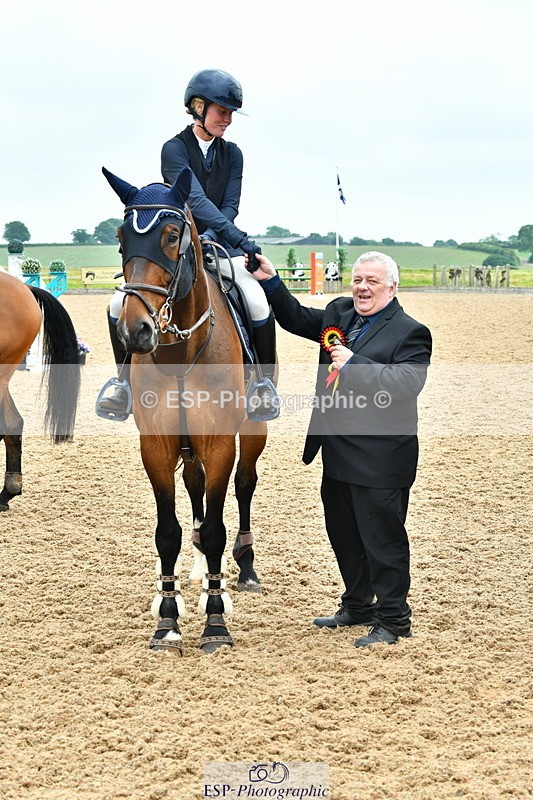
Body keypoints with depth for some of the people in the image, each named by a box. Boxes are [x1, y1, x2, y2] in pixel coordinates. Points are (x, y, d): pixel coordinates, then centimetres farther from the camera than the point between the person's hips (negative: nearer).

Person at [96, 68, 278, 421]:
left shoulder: (231, 153, 6)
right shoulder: (175, 148, -8)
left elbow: (230, 205, -1)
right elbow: (196, 199, -20)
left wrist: (210, 237, -22)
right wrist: (238, 236, -32)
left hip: (219, 246, 2)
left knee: (260, 304, -23)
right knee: (121, 303, -20)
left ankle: (265, 383, -5)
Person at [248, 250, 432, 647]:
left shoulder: (409, 332, -12)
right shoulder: (339, 313, 10)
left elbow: (407, 384, -26)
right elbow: (297, 319, 25)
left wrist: (354, 363, -25)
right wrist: (271, 283, 12)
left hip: (379, 460, -8)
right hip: (338, 454, 9)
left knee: (382, 539, 0)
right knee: (344, 534, 20)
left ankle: (393, 620, 13)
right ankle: (357, 606, 37)